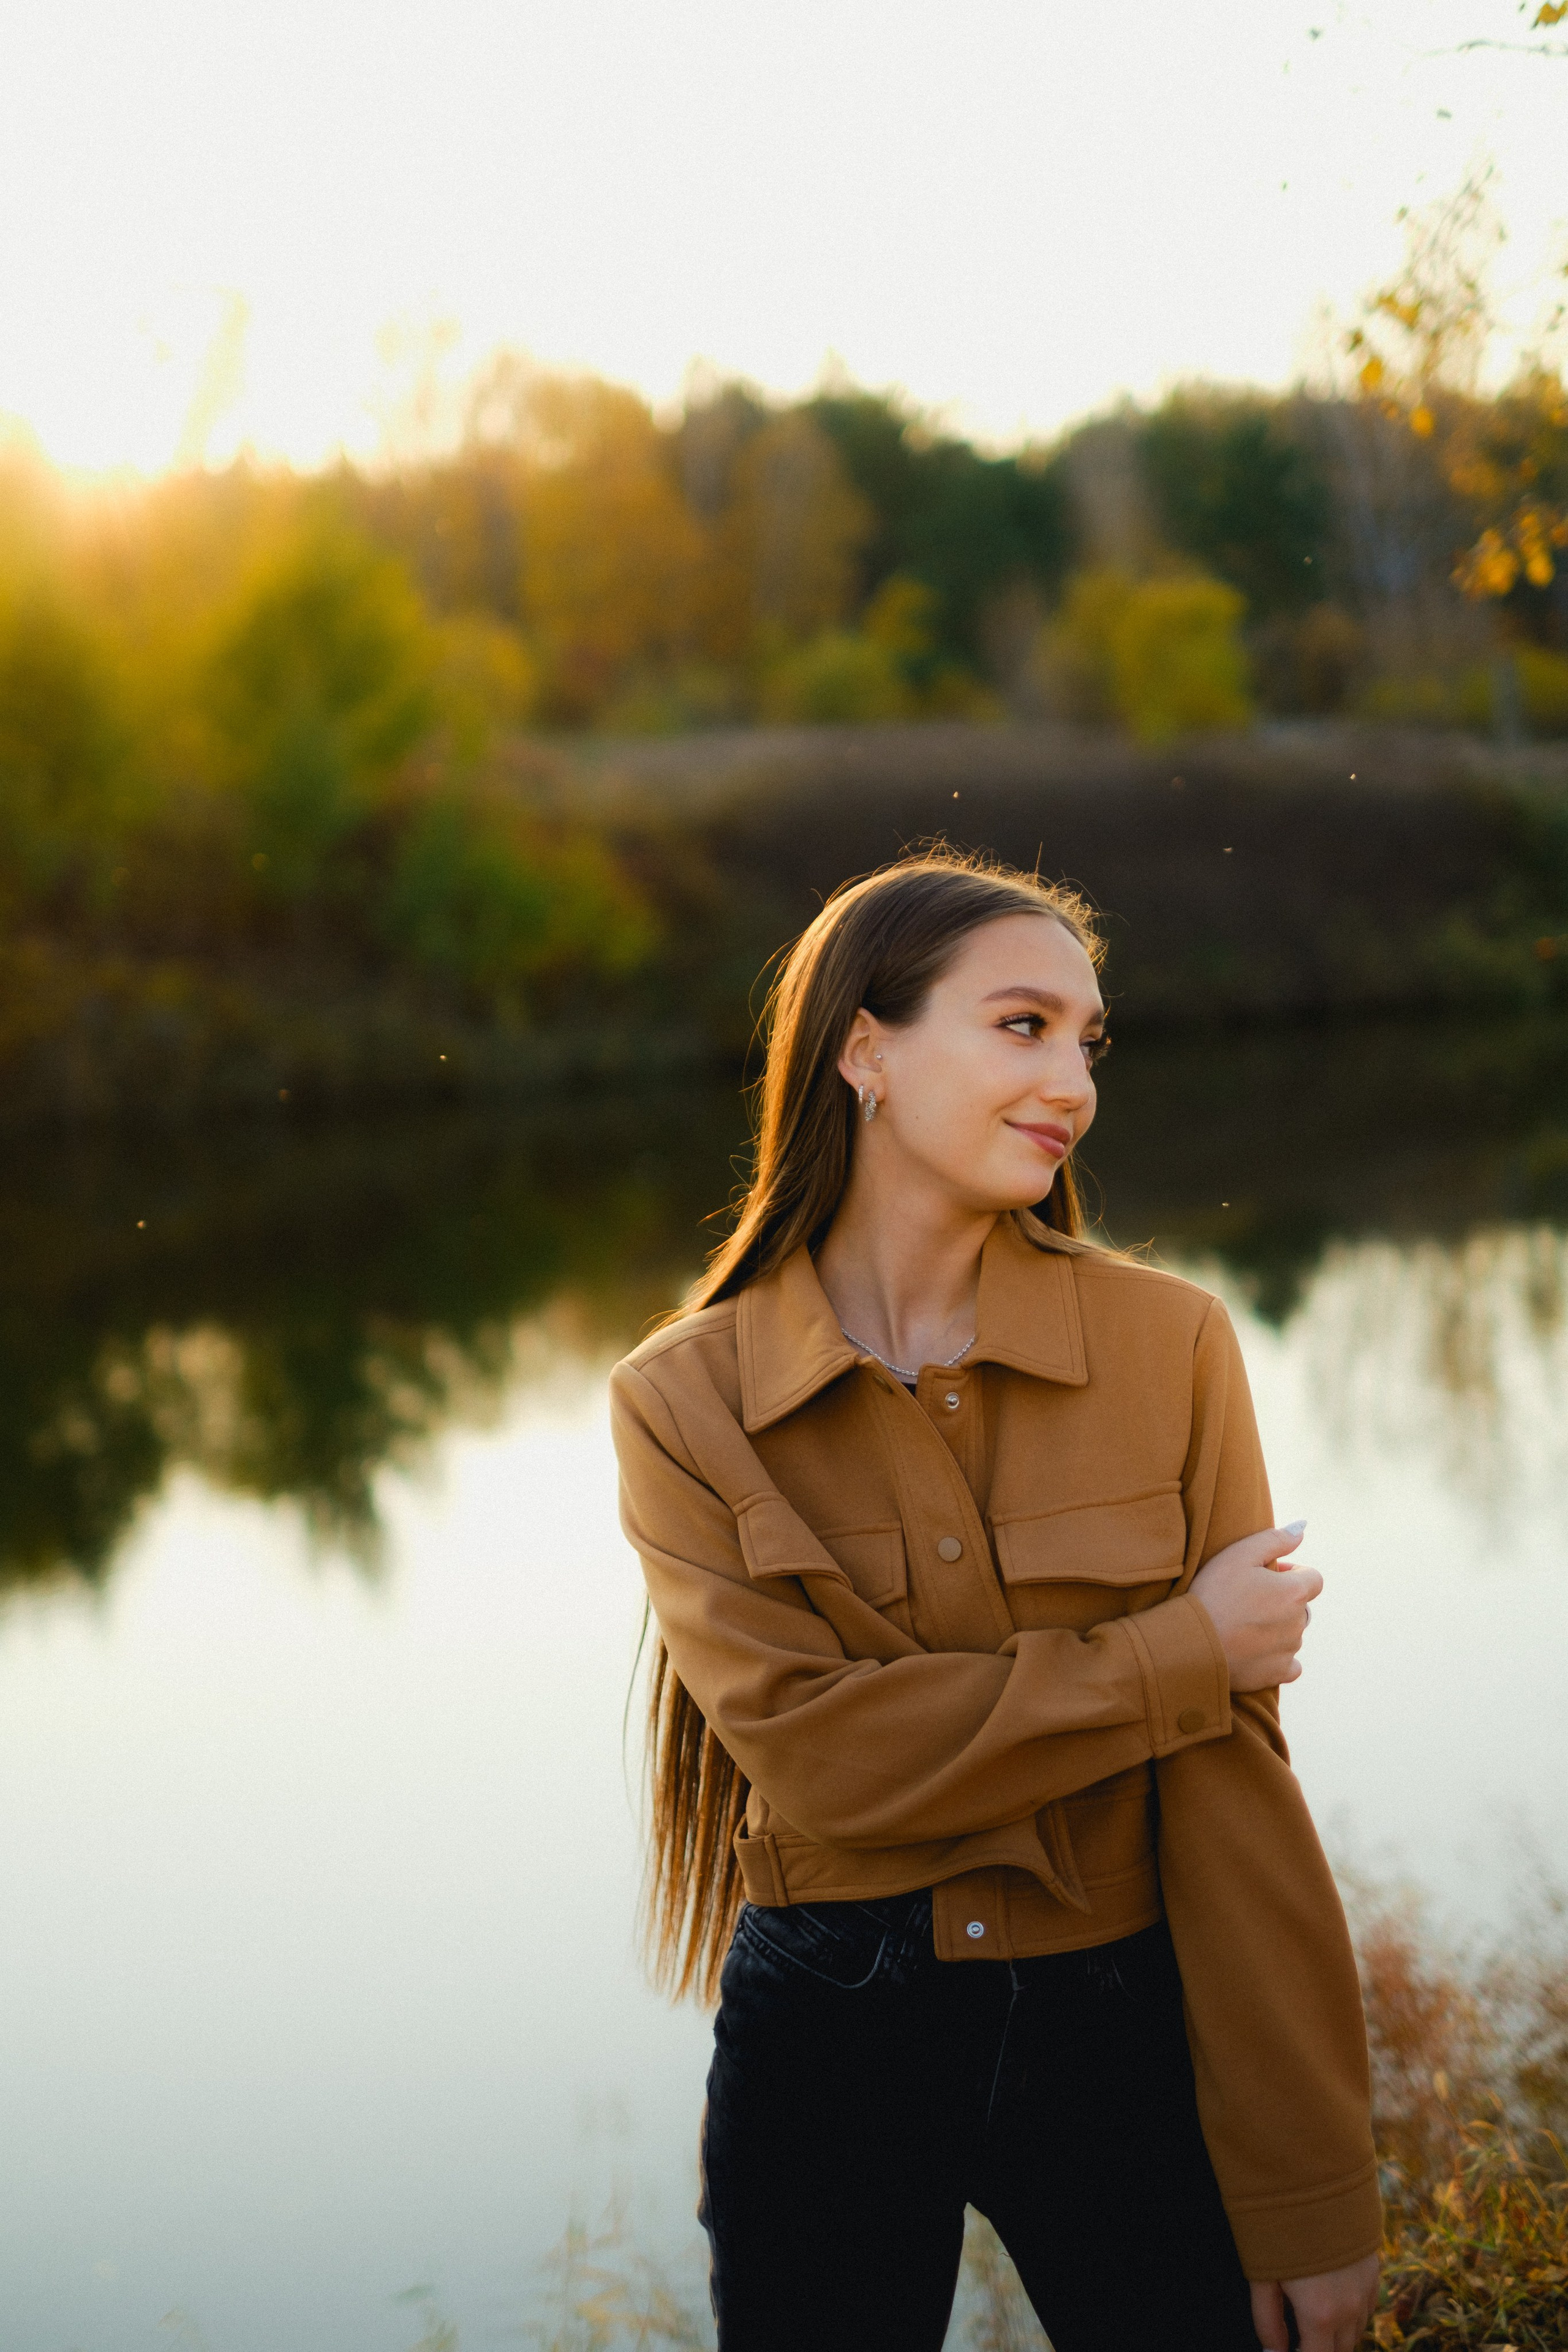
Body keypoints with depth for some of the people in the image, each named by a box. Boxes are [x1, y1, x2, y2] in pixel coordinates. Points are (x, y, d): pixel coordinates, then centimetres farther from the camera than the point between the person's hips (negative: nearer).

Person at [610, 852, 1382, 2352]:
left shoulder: (1169, 1346, -5)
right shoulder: (684, 1401, -6)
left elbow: (1233, 1789, -7)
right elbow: (816, 1754, -16)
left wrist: (1307, 2204, -9)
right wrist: (1179, 1655, -16)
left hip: (1117, 2033, 1)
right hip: (828, 2051, 0)